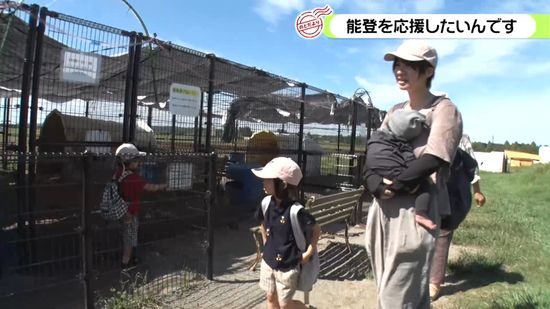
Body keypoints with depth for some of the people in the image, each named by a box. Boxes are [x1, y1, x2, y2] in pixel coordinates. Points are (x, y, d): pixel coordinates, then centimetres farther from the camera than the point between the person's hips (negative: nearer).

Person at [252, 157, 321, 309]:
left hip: (288, 265, -5)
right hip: (268, 261, 6)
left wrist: (308, 253, -10)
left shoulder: (295, 210, -27)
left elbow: (316, 230, -14)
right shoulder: (266, 203, -9)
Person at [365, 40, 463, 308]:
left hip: (415, 212, -6)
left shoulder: (443, 108, -3)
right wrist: (377, 183, -8)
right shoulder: (395, 111, 16)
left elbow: (431, 161, -16)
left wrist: (392, 182, -11)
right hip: (383, 209, 7)